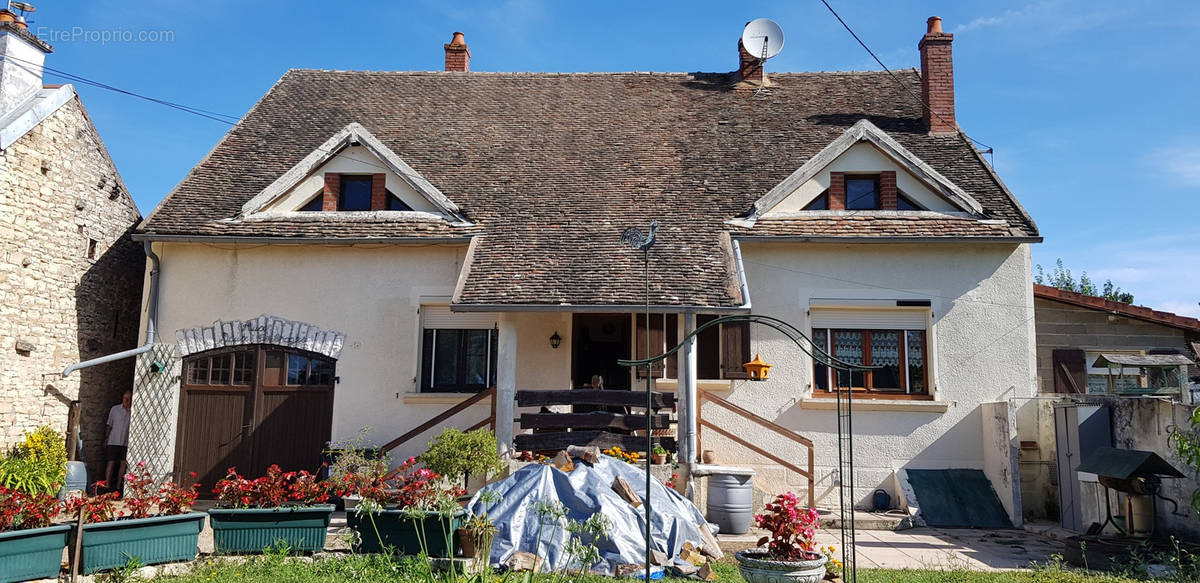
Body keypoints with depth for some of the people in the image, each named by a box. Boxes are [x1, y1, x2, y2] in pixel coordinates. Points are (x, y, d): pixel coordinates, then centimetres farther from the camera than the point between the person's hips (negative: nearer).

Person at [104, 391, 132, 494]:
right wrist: (106, 438, 5)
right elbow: (110, 425, 10)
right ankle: (107, 486, 0)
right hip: (113, 441, 0)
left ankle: (118, 487, 7)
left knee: (123, 464, 0)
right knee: (111, 463, -3)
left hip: (126, 443, 0)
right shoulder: (115, 409, 3)